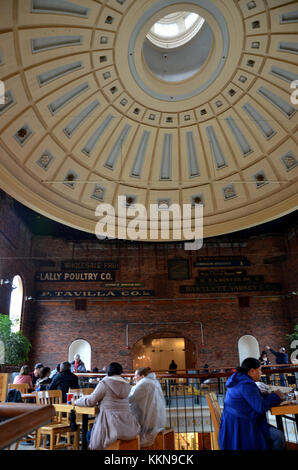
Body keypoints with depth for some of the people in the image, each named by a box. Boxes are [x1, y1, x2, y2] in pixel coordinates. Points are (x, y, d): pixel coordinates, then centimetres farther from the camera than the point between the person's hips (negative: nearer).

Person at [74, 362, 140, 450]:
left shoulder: (104, 383, -7)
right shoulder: (126, 385, 9)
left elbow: (91, 401, -3)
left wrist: (77, 401, 15)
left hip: (113, 426, -6)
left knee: (90, 436, 20)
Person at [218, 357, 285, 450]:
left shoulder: (238, 381, 11)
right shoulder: (247, 385, -21)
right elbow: (261, 407, -23)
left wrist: (272, 396, 7)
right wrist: (275, 396, -7)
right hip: (240, 429, -11)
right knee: (279, 436, -10)